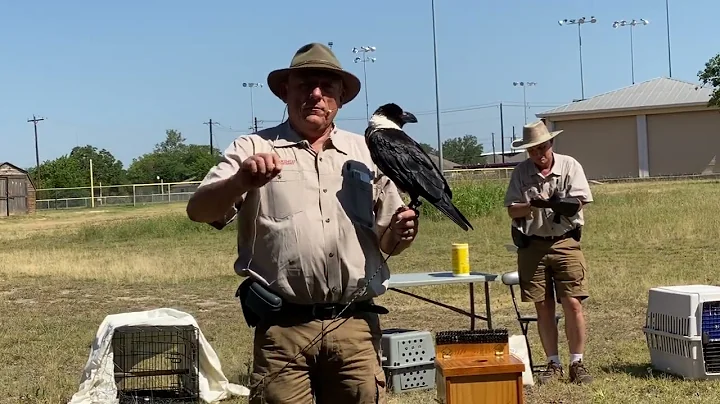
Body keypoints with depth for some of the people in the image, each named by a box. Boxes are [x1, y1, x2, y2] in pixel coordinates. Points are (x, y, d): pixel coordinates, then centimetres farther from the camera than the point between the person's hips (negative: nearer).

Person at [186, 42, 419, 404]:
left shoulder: (365, 153, 15)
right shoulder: (253, 149, 6)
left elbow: (387, 243, 18)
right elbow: (199, 211, -5)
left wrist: (400, 232, -6)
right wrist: (241, 182, -25)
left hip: (356, 327, 3)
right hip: (283, 328, -2)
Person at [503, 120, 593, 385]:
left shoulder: (569, 166, 1)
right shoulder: (521, 172, 4)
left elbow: (579, 202, -7)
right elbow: (512, 211, 1)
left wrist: (557, 204, -27)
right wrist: (531, 206, -19)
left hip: (565, 243, -1)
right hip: (532, 245, 2)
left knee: (573, 304, -6)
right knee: (543, 307, 6)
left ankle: (577, 363, 6)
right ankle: (553, 364, 16)